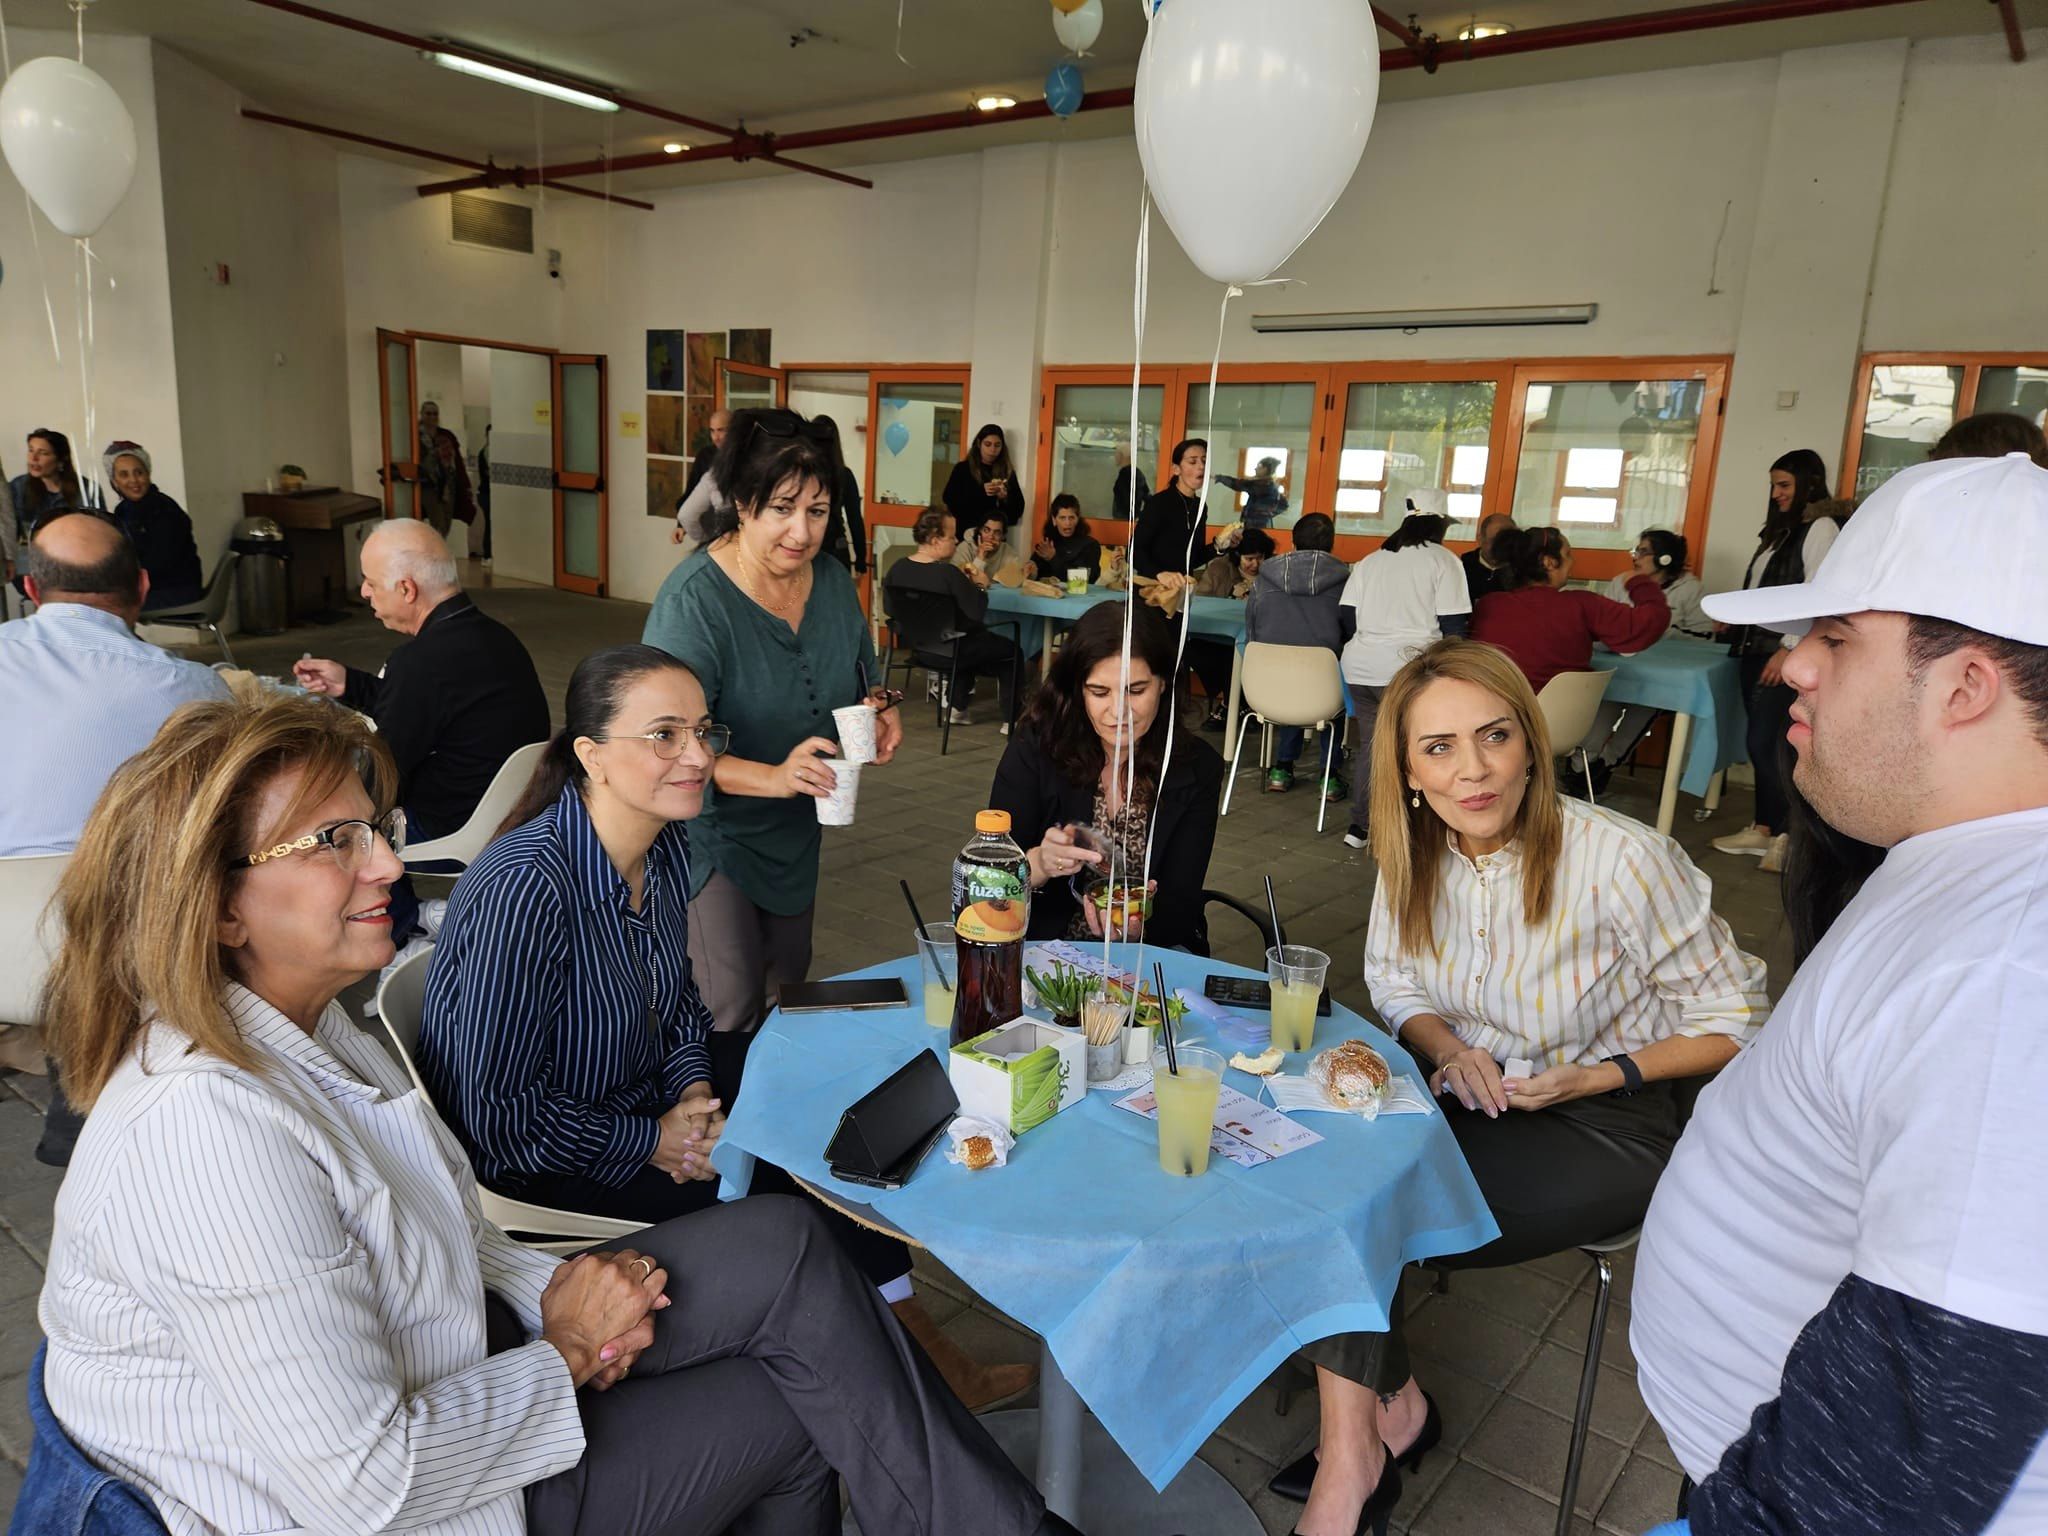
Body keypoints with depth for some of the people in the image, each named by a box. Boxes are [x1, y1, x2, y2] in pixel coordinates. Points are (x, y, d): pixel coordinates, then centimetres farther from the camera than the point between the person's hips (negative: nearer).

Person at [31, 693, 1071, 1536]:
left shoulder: (307, 1022, 1)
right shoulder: (211, 1130, -30)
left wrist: (553, 1289, -7)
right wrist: (565, 1352, -15)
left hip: (433, 1373, 8)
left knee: (784, 1245, -5)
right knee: (804, 1407, -8)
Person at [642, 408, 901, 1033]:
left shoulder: (834, 581, -3)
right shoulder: (693, 600, -25)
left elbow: (859, 678, 14)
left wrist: (878, 709, -9)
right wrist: (774, 776, -42)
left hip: (797, 829, 7)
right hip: (713, 828, -7)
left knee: (788, 985, 21)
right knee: (733, 1011, -8)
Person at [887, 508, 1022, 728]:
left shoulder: (897, 568, -10)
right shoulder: (948, 573, -28)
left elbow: (889, 607, 6)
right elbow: (978, 613, -24)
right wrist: (980, 586, -3)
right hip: (950, 649, -7)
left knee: (973, 637, 36)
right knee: (1011, 649, 16)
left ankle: (957, 707, 35)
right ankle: (1011, 721, 18)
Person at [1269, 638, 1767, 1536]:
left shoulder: (1621, 861, -24)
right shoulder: (1414, 854, -8)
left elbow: (1735, 1021, -11)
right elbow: (1394, 981, 9)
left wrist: (1603, 1076, -20)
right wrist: (1447, 1047, -11)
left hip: (1605, 1124, -5)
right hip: (1474, 1091, 5)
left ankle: (1386, 1410, 5)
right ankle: (1357, 1440, -7)